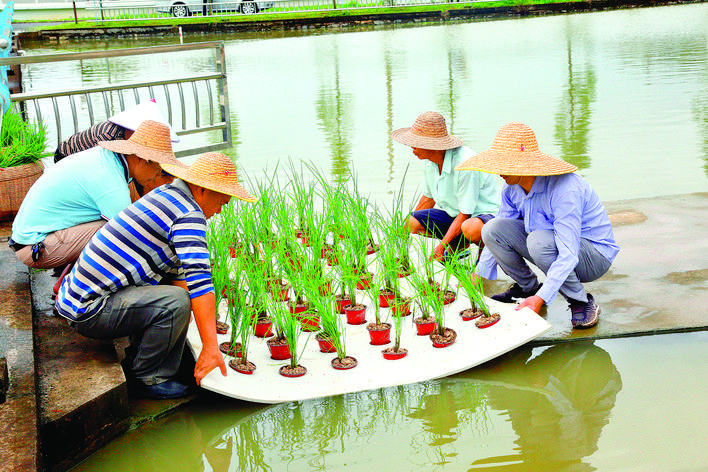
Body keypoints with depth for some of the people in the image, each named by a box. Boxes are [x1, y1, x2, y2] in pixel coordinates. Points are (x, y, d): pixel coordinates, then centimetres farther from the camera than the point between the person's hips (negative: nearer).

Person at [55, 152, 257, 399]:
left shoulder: (164, 194, 16)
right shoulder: (189, 215, -15)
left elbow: (180, 273, 25)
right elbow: (199, 280, -24)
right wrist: (210, 347, -26)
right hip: (90, 312, -10)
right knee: (176, 301, -24)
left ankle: (137, 360, 19)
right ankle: (145, 377, -4)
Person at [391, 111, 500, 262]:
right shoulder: (429, 161, -5)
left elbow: (465, 213, -25)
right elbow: (428, 198, 13)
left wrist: (441, 246, -26)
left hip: (484, 213, -8)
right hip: (453, 214, 8)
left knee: (470, 228, -42)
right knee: (411, 222, -11)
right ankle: (458, 244, 8)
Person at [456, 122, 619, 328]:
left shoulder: (564, 190, -32)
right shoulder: (512, 189, -7)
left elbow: (568, 255, -36)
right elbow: (496, 237, 7)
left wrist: (542, 297, -42)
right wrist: (479, 276, 4)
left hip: (595, 255, -7)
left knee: (539, 241, -37)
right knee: (492, 229, -11)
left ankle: (582, 302, -14)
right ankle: (528, 287, 10)